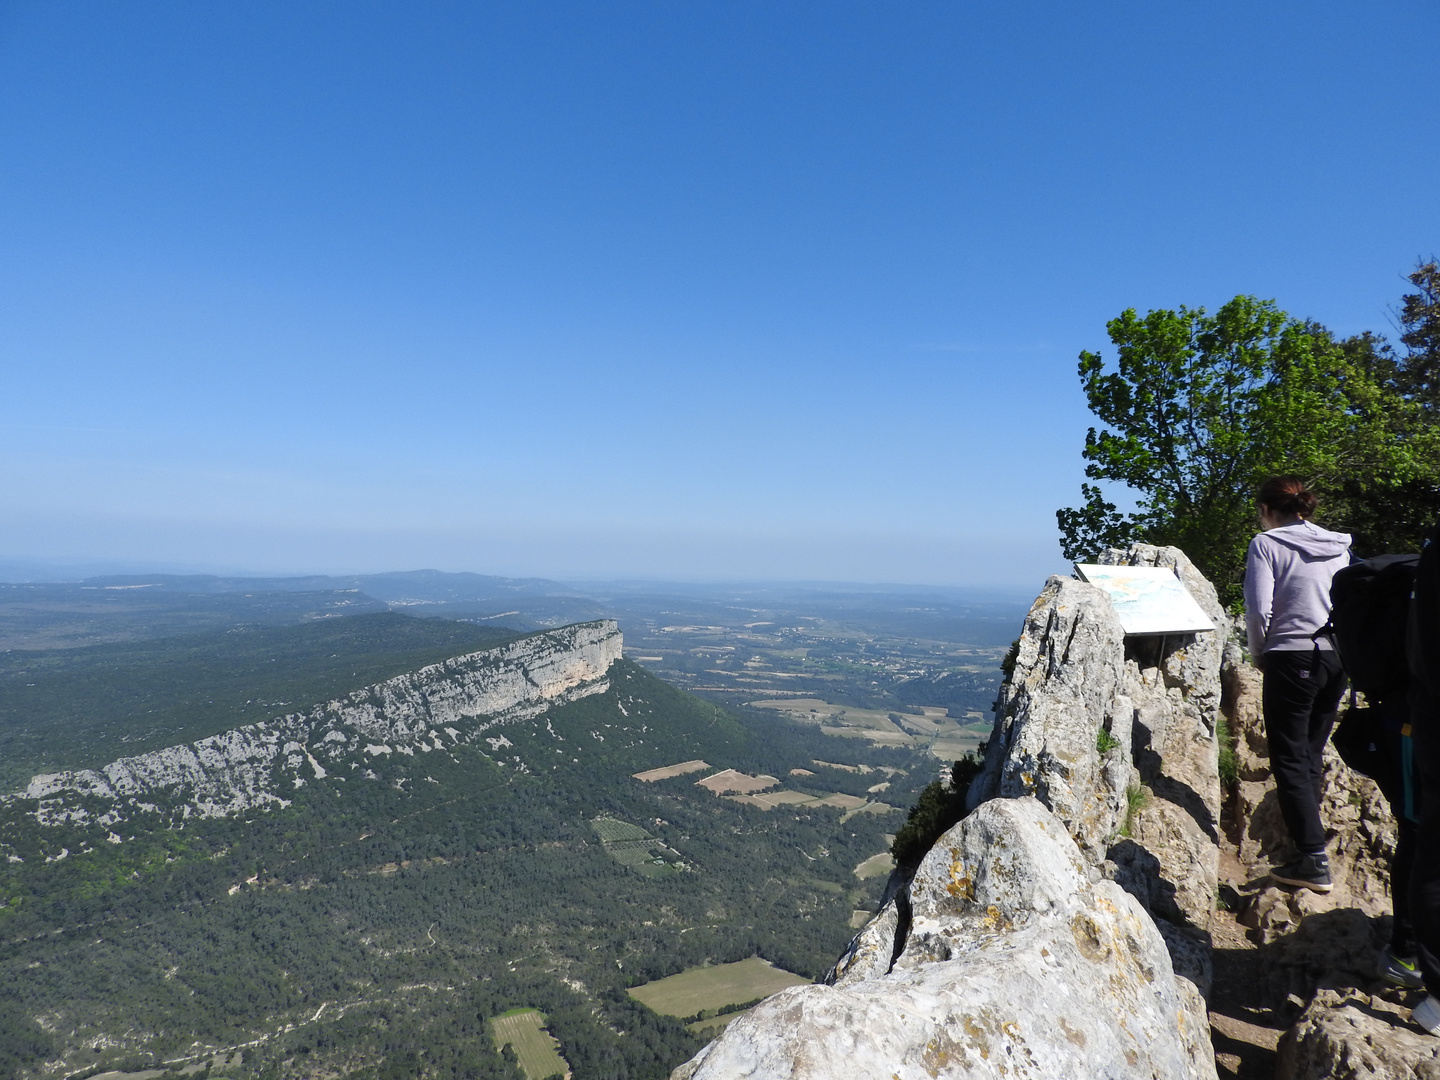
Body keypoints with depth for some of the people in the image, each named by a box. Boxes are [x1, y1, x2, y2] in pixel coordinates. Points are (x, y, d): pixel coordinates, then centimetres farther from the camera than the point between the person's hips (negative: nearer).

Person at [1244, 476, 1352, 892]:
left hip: (1292, 658, -6)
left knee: (1289, 758, 0)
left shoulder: (1266, 544, -6)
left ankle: (1313, 858, -3)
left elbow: (1259, 610, -14)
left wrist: (1258, 653, 2)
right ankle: (1307, 837, 24)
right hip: (1338, 657, 6)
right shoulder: (1340, 545, 11)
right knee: (1313, 753, 17)